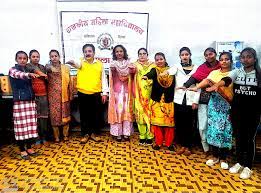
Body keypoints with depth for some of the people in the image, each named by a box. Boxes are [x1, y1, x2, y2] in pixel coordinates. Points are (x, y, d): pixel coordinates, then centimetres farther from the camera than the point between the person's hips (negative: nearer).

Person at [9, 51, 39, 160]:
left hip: (31, 101, 5)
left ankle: (29, 147, 20)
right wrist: (29, 75, -48)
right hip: (19, 101, -5)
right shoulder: (12, 70, -3)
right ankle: (22, 150, 11)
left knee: (31, 124, 7)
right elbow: (19, 75, -29)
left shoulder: (28, 70, 13)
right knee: (21, 125, -2)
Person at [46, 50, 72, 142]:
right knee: (54, 115, 2)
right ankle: (56, 136, 15)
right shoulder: (48, 67, 5)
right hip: (53, 96, -1)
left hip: (64, 95, 1)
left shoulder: (66, 67, 6)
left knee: (65, 115, 6)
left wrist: (71, 94, 3)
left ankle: (65, 135, 19)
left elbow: (69, 82, 5)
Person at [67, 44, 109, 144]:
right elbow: (77, 64, -20)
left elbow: (103, 79, 7)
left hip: (96, 94, 0)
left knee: (97, 115, 8)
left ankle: (94, 133, 24)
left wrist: (104, 93, 2)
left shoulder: (99, 64, 6)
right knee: (84, 115, 9)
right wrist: (73, 63, -44)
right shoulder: (80, 62, 6)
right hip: (83, 94, 0)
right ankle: (85, 134, 23)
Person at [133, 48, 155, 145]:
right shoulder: (135, 65, 10)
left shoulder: (153, 65, 10)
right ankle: (142, 136, 13)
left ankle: (149, 136, 11)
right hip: (139, 95, 0)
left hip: (150, 95, 0)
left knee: (150, 115, -1)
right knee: (140, 114, 1)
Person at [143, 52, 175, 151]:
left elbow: (173, 85, 9)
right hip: (156, 100, -1)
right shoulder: (154, 70, 2)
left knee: (169, 121, 3)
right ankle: (158, 142, 15)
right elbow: (150, 74, -23)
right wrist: (146, 76, -46)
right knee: (157, 122, 1)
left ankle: (169, 143, 17)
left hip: (169, 100, 1)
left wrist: (174, 98, 0)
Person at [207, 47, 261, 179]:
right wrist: (217, 85, -41)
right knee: (238, 137, 12)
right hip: (237, 111, 2)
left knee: (250, 139, 6)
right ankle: (239, 163, 29)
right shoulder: (237, 72, 0)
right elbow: (227, 79, -21)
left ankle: (248, 167, 21)